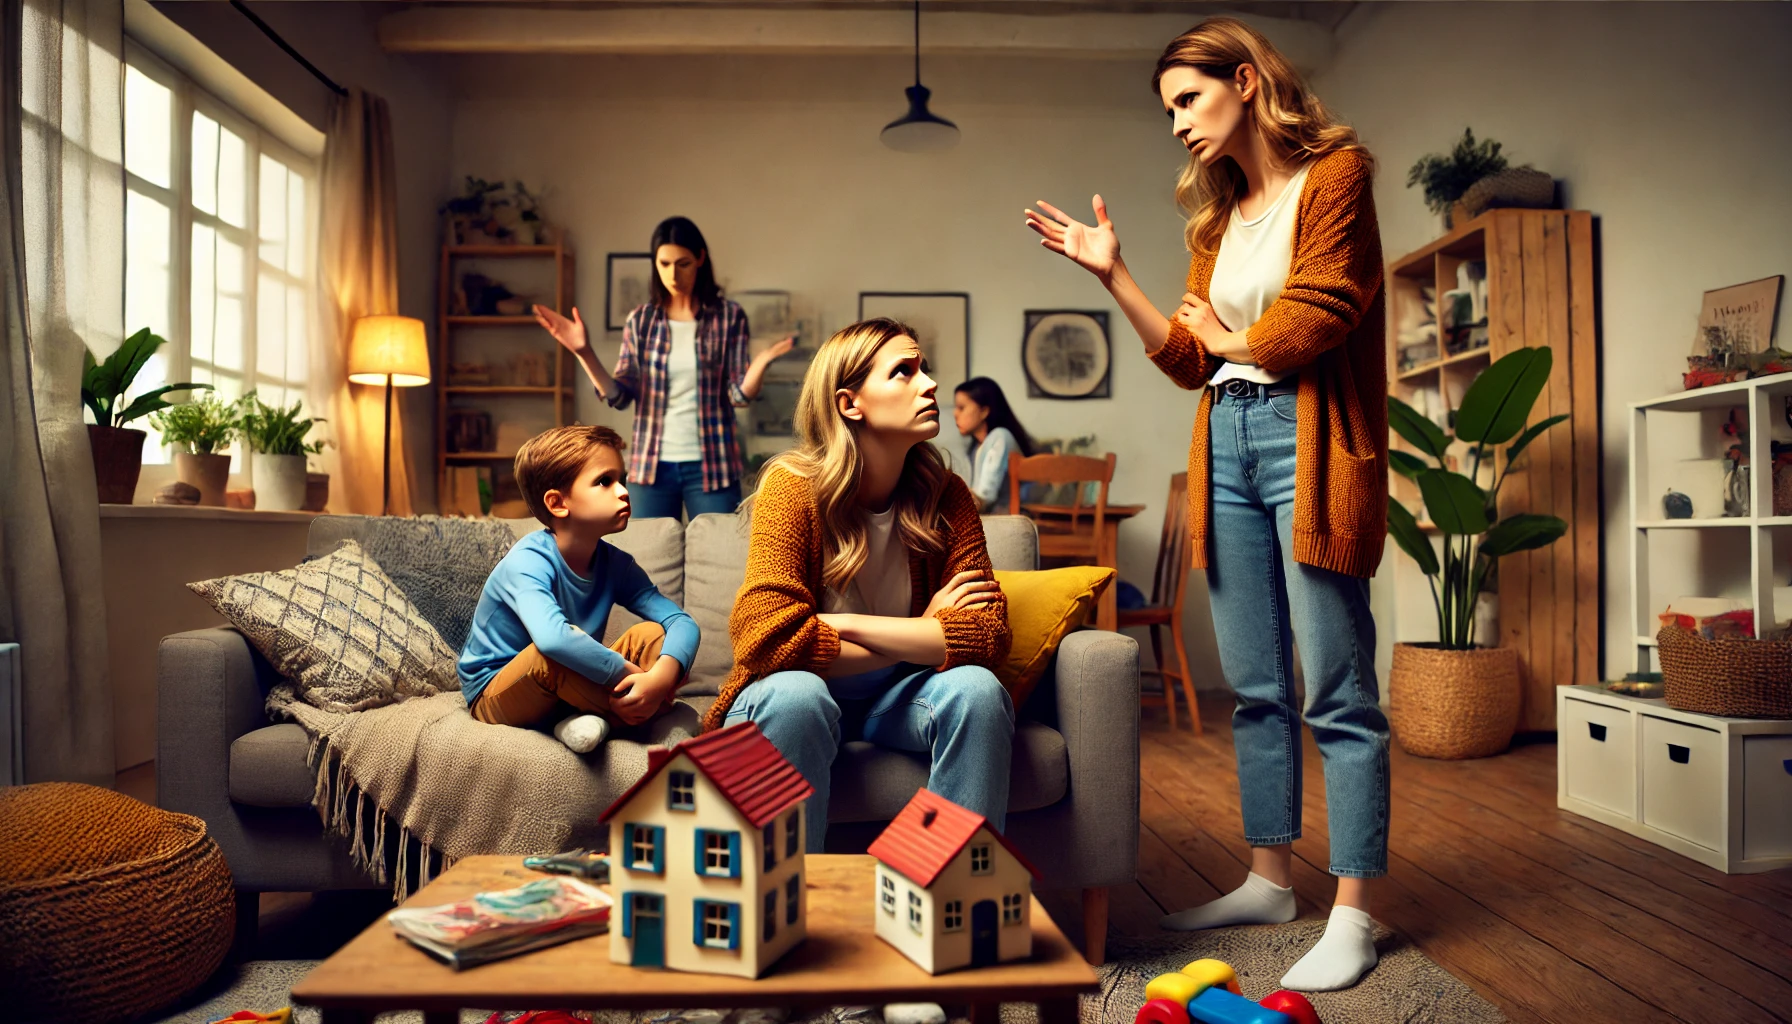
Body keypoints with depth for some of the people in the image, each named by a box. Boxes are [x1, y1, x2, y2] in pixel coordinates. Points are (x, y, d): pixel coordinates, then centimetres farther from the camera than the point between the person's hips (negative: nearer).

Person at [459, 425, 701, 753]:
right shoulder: (527, 562, -25)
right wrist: (629, 676, -37)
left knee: (653, 635, -13)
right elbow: (552, 638, -45)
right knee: (558, 653, -36)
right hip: (497, 698, -5)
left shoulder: (615, 564, -6)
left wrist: (661, 677, -35)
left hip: (565, 691, 6)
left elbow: (682, 622, -15)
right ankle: (640, 715, -15)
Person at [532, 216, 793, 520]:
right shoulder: (640, 320, 5)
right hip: (652, 465, 2)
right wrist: (583, 352, -12)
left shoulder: (729, 316, -2)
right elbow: (620, 396, 1)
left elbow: (740, 394, -6)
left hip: (711, 465, -2)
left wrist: (764, 359, -26)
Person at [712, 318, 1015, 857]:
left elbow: (988, 634, -16)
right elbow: (766, 636, -28)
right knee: (794, 695, -35)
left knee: (977, 689, -26)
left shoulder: (946, 495, -7)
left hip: (895, 696, 3)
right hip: (806, 691, -3)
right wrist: (922, 636, -20)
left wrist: (843, 624, -24)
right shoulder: (793, 487, -17)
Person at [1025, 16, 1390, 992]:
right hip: (1225, 443, 7)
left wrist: (1234, 341, 6)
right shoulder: (1218, 215, 21)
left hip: (1306, 439, -7)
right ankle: (1269, 880, 21)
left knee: (1338, 692, -4)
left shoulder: (1333, 174, 1)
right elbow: (1189, 359, 14)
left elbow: (1315, 321, -11)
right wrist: (1111, 274, 9)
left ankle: (1353, 915, 5)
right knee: (1256, 689, 10)